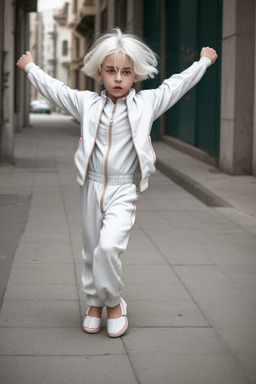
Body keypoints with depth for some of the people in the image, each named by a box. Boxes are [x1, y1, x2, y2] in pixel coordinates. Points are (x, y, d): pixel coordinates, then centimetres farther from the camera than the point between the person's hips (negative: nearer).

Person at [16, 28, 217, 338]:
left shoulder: (146, 103, 1)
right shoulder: (86, 103, 4)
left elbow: (177, 85, 12)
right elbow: (53, 88, 15)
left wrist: (203, 60, 21)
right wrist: (30, 67, 26)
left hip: (124, 190, -3)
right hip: (92, 187, 3)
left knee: (109, 246, -20)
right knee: (91, 250, 11)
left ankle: (114, 303, 2)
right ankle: (94, 303, 30)